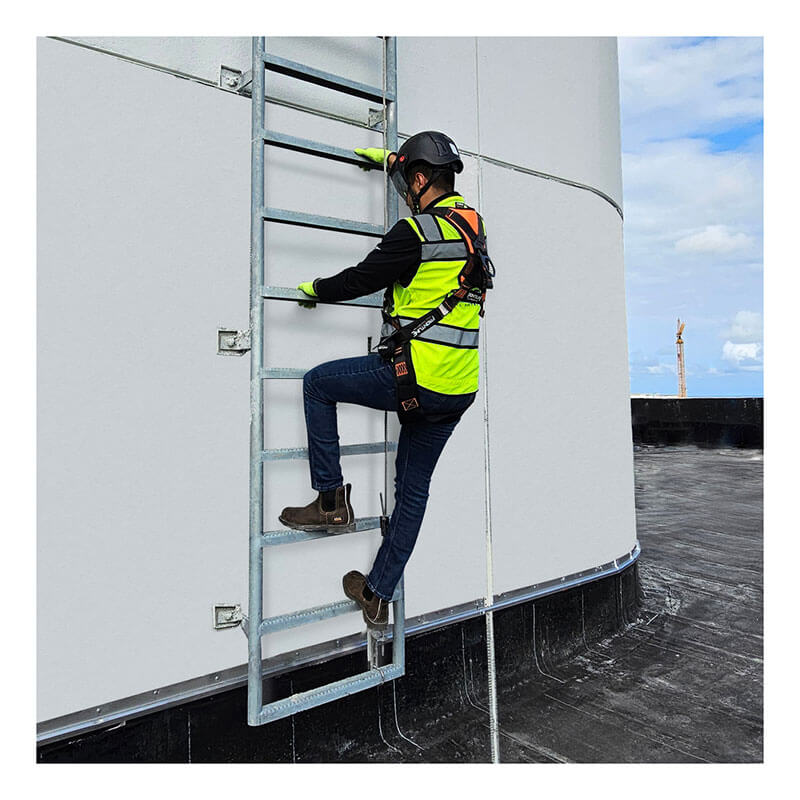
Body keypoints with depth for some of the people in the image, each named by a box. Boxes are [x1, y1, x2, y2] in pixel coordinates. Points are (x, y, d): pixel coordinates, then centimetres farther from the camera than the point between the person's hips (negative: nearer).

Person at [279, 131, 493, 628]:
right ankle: (378, 595, 28)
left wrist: (316, 289, 15)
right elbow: (440, 188, 34)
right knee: (414, 488, 15)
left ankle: (332, 501, 12)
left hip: (416, 376, -8)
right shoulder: (472, 222, 14)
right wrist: (392, 159, 43)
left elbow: (362, 279, -4)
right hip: (460, 390, 9)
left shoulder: (417, 231, -11)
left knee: (318, 384, 12)